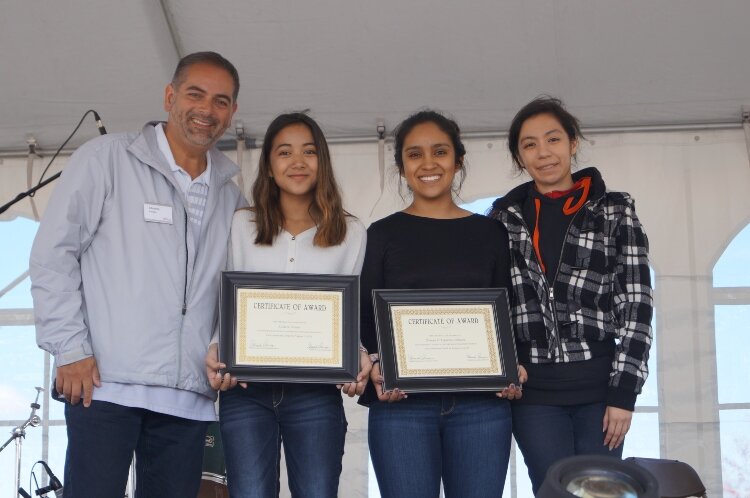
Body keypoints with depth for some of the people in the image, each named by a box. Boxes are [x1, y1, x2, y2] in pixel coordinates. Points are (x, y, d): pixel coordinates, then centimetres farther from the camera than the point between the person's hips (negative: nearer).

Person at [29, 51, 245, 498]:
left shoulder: (232, 199, 18)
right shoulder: (107, 158, 3)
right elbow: (53, 254, -1)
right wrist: (70, 348, -8)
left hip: (189, 396, 5)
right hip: (103, 382, -4)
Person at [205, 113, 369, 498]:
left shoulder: (351, 234, 10)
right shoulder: (241, 226, 11)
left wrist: (360, 357, -11)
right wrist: (215, 351, -9)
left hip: (317, 393, 0)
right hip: (245, 390, 0)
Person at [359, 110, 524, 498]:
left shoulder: (489, 233, 13)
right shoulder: (382, 234, 9)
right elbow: (365, 319, 6)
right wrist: (375, 368, -13)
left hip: (481, 402, 2)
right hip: (400, 403, -1)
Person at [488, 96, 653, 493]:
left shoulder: (614, 210, 5)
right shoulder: (504, 217, 10)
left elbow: (637, 303, 0)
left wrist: (624, 391, -7)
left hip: (599, 385, -1)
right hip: (534, 390, 1)